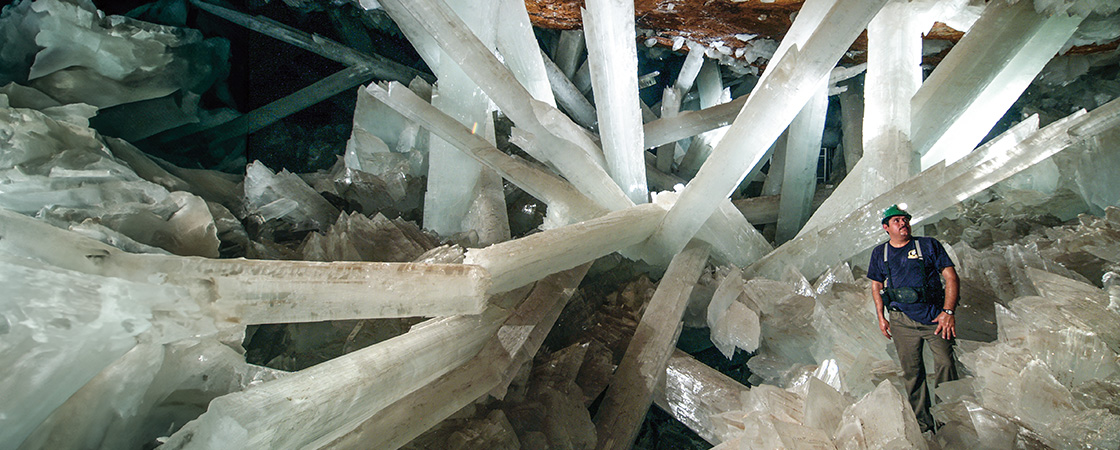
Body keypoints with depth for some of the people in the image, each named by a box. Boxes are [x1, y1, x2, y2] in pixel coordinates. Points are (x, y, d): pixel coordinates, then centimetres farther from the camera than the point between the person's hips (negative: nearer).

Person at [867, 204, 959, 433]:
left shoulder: (929, 245, 2)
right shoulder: (880, 253, 10)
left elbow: (951, 278, 0)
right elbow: (876, 286, 20)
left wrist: (948, 312, -10)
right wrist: (881, 317, 12)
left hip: (935, 317, -2)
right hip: (903, 320, 2)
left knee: (945, 364, -12)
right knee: (912, 373, 4)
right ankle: (923, 425, 15)